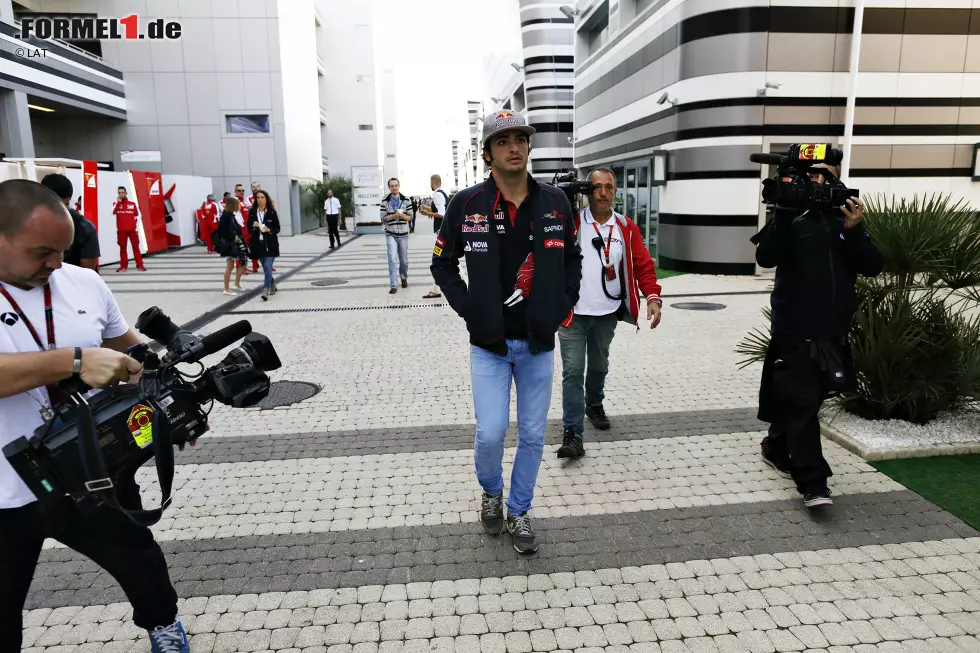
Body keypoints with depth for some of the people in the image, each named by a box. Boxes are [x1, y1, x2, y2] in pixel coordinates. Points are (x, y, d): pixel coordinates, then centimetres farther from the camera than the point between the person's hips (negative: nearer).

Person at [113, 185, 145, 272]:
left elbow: (138, 215, 9)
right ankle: (123, 266, 12)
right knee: (122, 248, 6)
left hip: (132, 229, 0)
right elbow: (113, 212, -15)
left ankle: (140, 265, 5)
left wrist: (136, 225, 1)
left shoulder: (132, 203, 4)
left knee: (136, 247, 2)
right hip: (121, 230, 0)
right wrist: (118, 202, -16)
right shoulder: (116, 204, 4)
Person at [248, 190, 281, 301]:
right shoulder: (252, 212, 4)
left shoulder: (272, 212, -3)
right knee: (266, 268, 12)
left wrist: (269, 230, -20)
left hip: (270, 244, -3)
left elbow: (277, 229, -1)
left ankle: (266, 290, -14)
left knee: (268, 267, -14)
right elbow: (249, 229, 7)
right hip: (258, 244, 3)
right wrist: (253, 226, -14)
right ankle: (273, 286, 32)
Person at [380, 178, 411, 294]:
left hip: (403, 234, 2)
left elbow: (410, 217, 3)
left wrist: (402, 215, -17)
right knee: (393, 259, -12)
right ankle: (393, 286, -10)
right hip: (390, 234, -2)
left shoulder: (406, 200, 1)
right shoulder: (385, 201, -2)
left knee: (404, 260, 13)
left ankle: (404, 278, 38)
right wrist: (394, 216, -20)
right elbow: (383, 218, -4)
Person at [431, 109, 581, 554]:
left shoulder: (555, 202, -1)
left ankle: (519, 512, 33)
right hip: (490, 343, -2)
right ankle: (491, 492, 32)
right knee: (491, 433, -2)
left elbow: (572, 258, 13)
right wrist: (469, 310, -7)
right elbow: (442, 264, 4)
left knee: (533, 436, 10)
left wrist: (562, 304, 0)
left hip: (538, 343, 2)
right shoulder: (466, 204, -7)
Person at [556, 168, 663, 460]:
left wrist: (653, 297, -11)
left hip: (607, 313, 4)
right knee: (573, 371, -6)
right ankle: (572, 433, -1)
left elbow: (643, 264, 1)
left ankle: (594, 405, 47)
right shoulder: (569, 222, -6)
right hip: (572, 312, -3)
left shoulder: (627, 228, 3)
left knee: (599, 365, 21)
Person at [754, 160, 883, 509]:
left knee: (809, 399, 16)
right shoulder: (791, 217, -1)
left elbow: (873, 267, -2)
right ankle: (813, 485, -6)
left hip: (834, 331, 5)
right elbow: (765, 258, -18)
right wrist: (783, 213, -26)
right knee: (802, 403, -8)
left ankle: (775, 447, 37)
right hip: (795, 330, -5)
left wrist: (855, 229, -16)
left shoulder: (847, 218, 9)